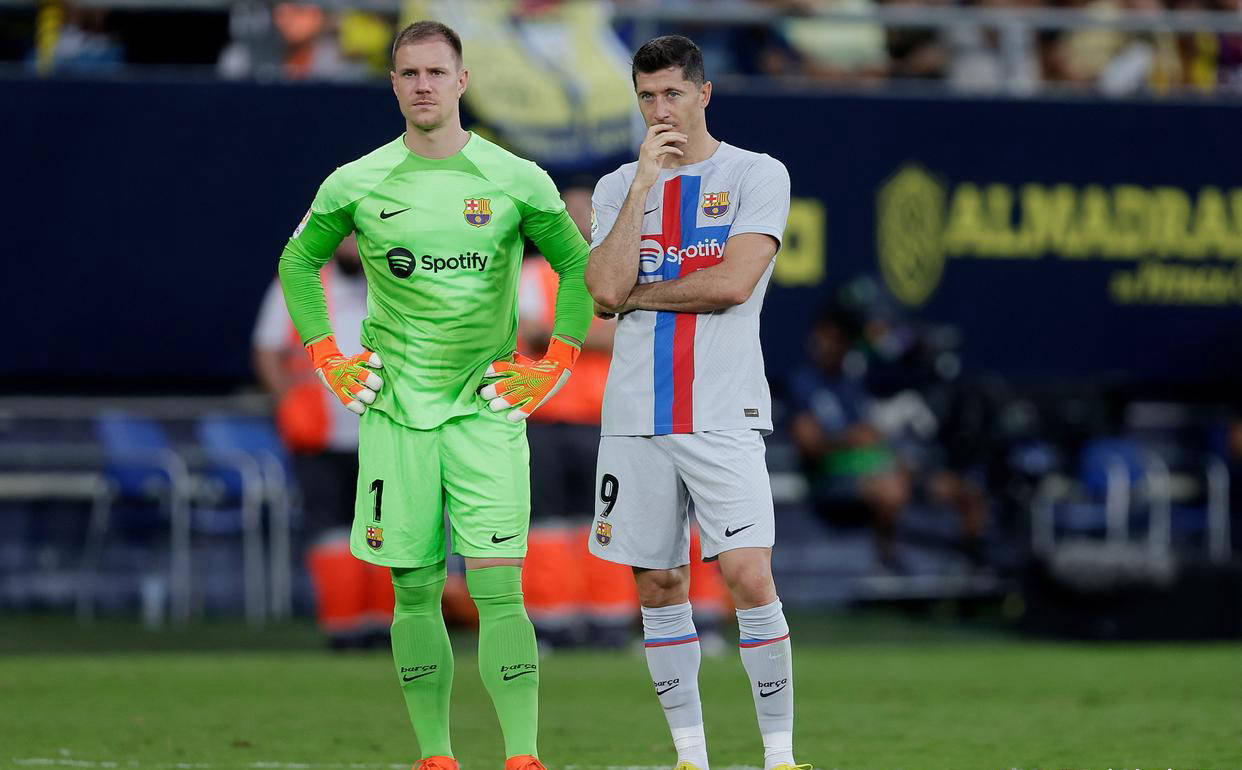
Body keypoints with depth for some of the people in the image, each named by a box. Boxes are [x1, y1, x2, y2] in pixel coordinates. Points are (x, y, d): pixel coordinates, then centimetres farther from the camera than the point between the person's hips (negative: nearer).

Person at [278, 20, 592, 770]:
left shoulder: (516, 181, -1)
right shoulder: (356, 185, 1)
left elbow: (578, 266, 11)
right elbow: (298, 262, 17)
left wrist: (555, 362, 3)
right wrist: (326, 358, 8)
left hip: (487, 407, -2)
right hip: (395, 410, 2)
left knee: (499, 589, -11)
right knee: (415, 592, 3)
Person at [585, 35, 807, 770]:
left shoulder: (758, 176, 1)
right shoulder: (618, 187, 11)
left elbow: (734, 282, -12)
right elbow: (606, 291, -5)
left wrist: (636, 295, -3)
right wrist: (643, 184, -7)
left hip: (723, 415, -4)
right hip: (636, 416, 4)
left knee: (749, 573, -13)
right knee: (659, 584, 5)